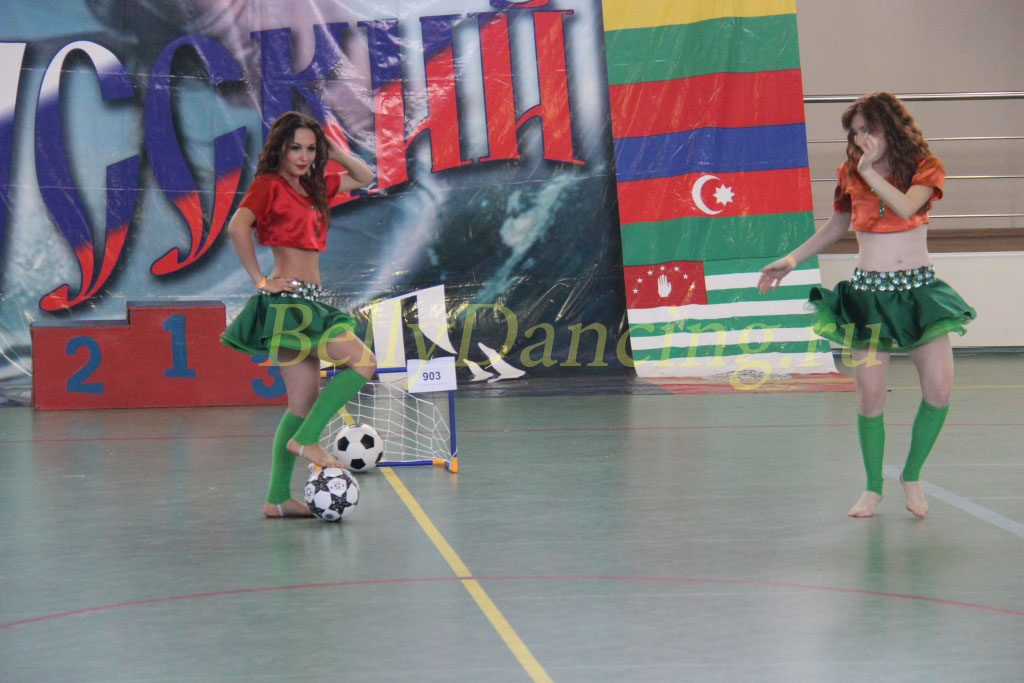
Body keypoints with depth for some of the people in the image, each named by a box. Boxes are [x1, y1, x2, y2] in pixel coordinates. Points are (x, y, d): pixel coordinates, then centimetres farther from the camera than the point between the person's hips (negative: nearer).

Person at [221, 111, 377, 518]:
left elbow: (365, 179, 29)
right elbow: (237, 227, -22)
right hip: (289, 301, -8)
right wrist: (260, 280, -18)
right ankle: (305, 439, -13)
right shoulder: (269, 184, -6)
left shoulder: (312, 187, 17)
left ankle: (278, 499, 7)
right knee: (363, 361, -14)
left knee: (304, 403, 7)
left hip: (309, 303, 8)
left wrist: (335, 152, 13)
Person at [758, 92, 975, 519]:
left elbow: (907, 206, -22)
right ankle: (873, 487, 12)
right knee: (870, 397, -5)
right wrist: (792, 259, 16)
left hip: (919, 288, -1)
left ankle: (912, 476, 11)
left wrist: (869, 171, -18)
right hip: (868, 291, 1)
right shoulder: (850, 173, 6)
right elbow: (835, 227, 20)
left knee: (939, 390, -10)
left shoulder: (925, 168, -1)